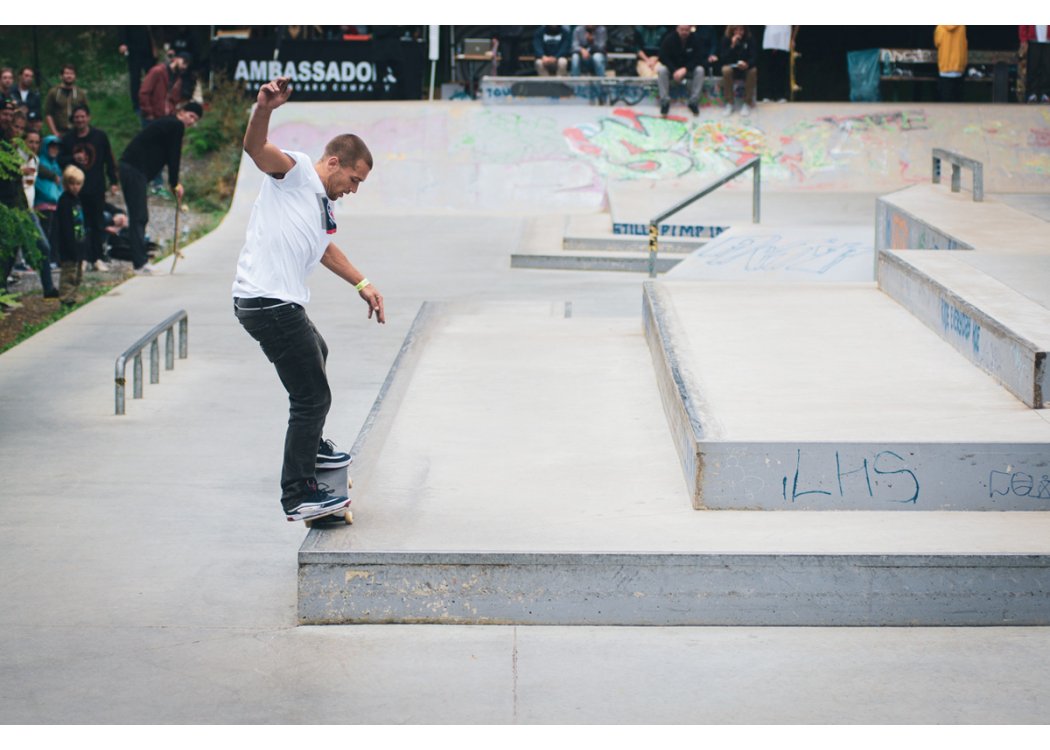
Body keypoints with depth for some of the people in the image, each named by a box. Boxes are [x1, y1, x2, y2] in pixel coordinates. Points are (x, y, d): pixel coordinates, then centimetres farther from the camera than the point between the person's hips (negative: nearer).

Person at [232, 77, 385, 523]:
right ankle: (299, 496, -7)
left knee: (315, 356, 36)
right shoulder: (293, 172, -7)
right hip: (268, 302, -11)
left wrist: (362, 284, 40)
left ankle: (311, 445, 56)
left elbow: (324, 249, 39)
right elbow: (255, 147, -28)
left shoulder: (324, 205, 19)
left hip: (283, 305, 11)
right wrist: (263, 110, -47)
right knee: (313, 395, -10)